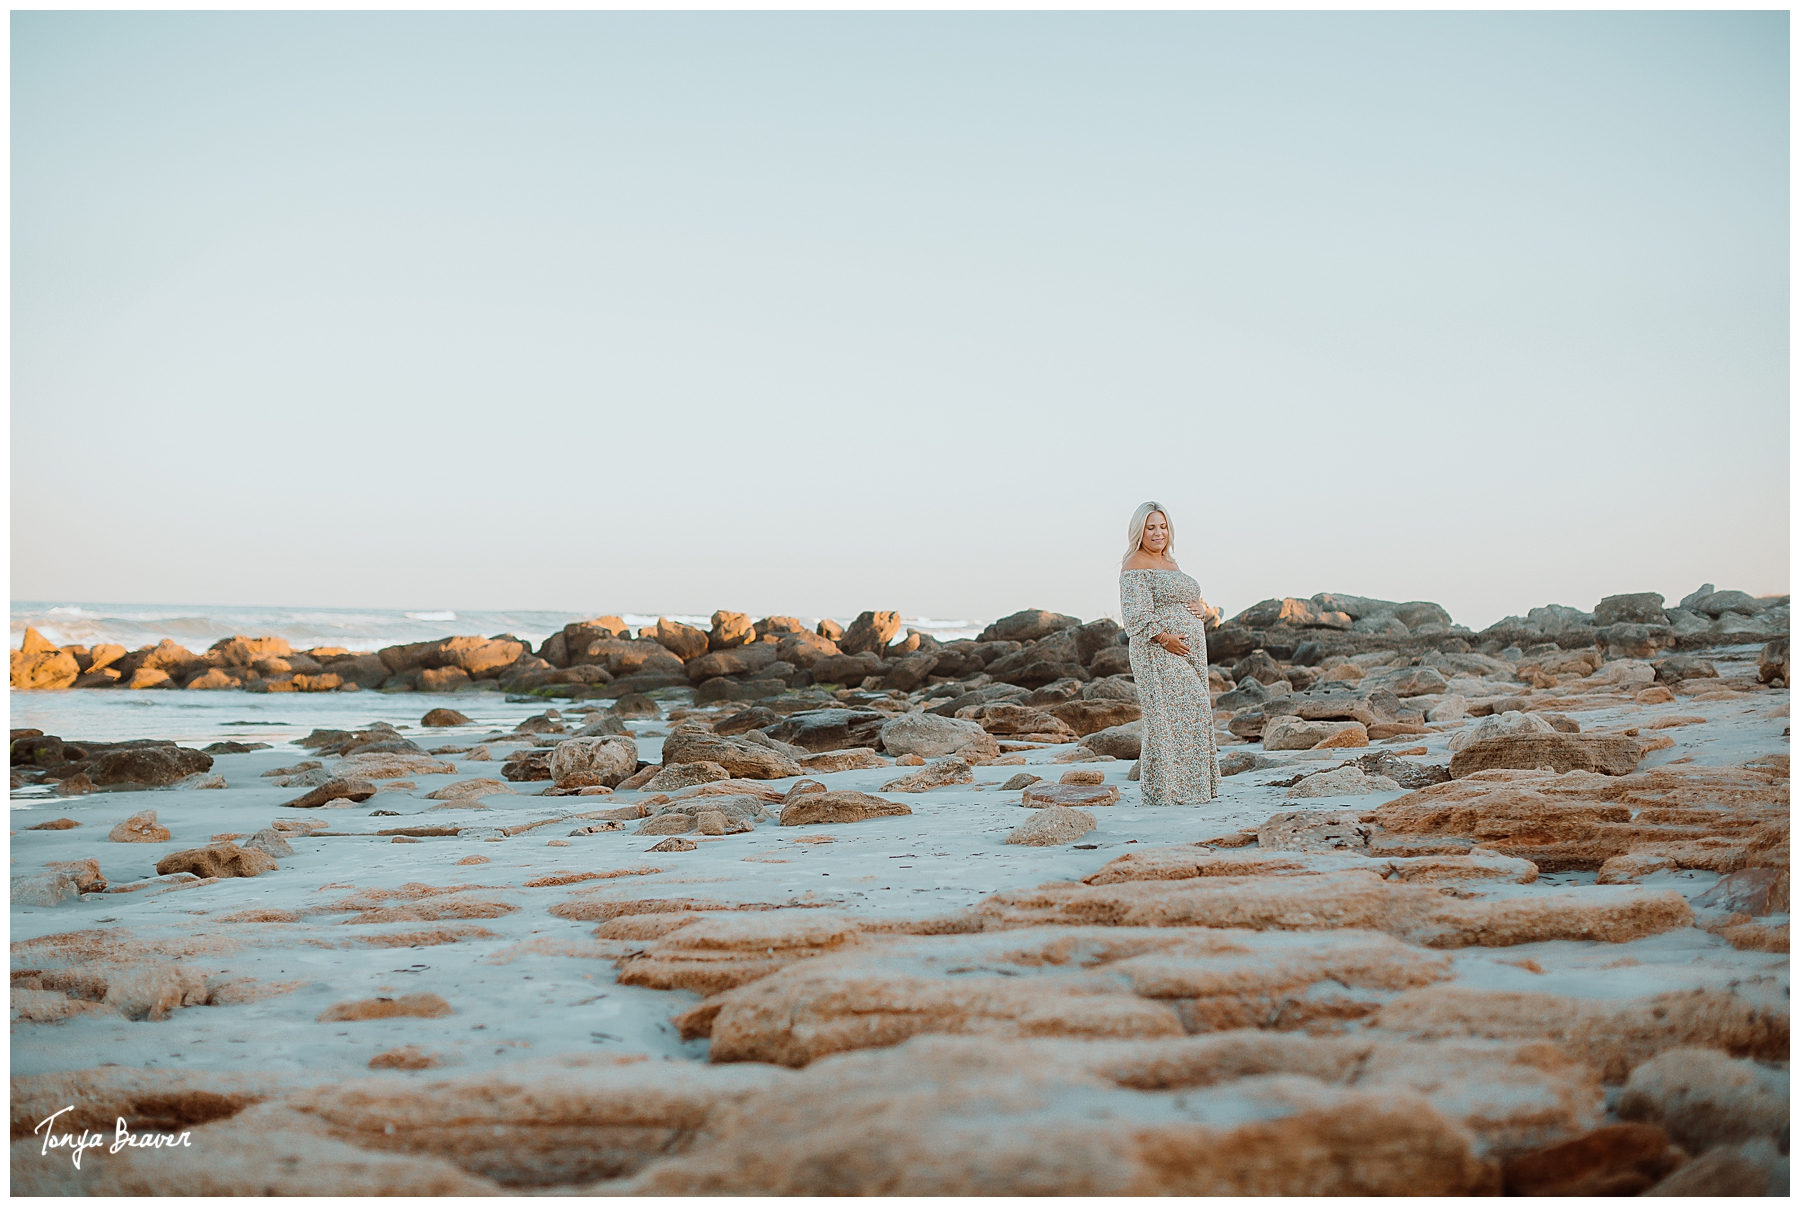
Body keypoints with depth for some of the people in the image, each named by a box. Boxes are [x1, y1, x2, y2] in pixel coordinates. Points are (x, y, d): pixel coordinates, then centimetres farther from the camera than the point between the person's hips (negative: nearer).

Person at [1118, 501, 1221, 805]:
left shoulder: (1169, 563, 20)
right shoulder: (1135, 567, -7)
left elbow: (1189, 600, 26)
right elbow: (1137, 615, -17)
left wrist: (1200, 608, 3)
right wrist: (1165, 638, -24)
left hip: (1189, 654, 9)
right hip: (1160, 654, -9)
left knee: (1193, 714, 8)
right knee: (1169, 714, -12)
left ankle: (1191, 786, 14)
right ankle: (1165, 789, -9)